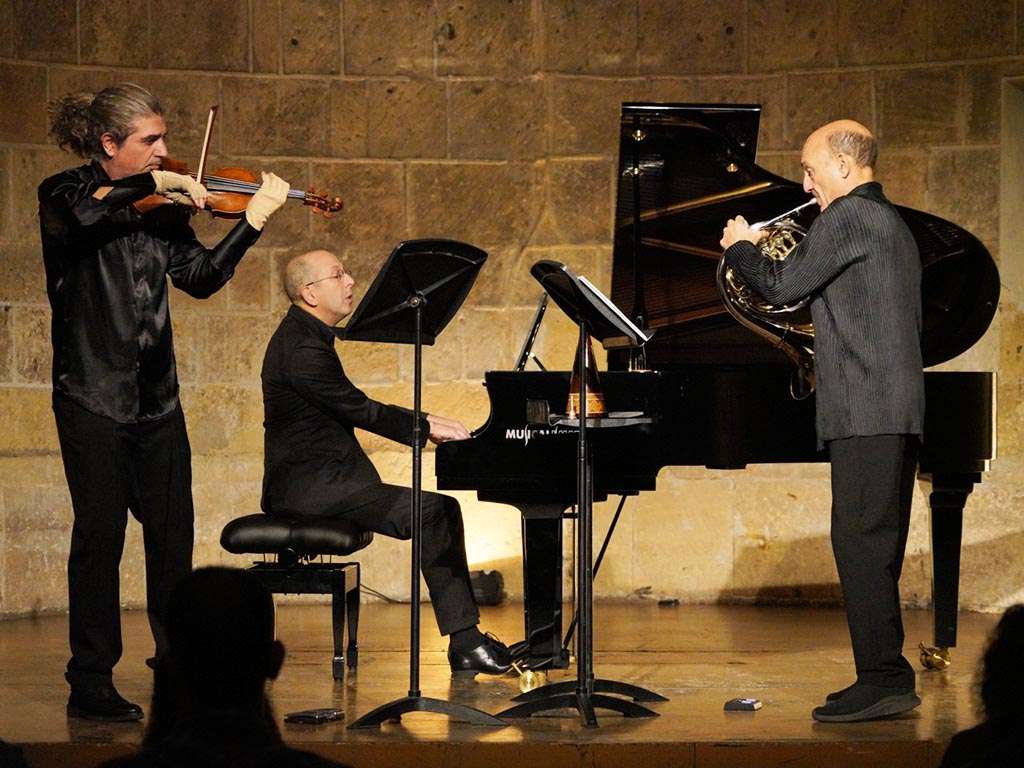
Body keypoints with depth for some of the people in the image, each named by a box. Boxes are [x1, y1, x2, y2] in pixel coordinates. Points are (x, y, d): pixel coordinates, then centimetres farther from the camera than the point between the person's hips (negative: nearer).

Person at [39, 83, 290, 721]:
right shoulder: (67, 194, -5)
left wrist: (254, 222, -3)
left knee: (173, 536, 8)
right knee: (101, 536, -3)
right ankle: (91, 683, 4)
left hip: (156, 397, 6)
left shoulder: (160, 209, 10)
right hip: (94, 396, -5)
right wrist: (150, 183, -27)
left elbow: (201, 277, 4)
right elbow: (81, 216, -29)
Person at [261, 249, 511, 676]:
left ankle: (464, 640, -4)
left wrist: (423, 422, 12)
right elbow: (358, 409, -18)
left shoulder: (307, 336, 18)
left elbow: (352, 411, 22)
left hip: (317, 478, 11)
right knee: (435, 512, -19)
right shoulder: (302, 346, -16)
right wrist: (426, 427, -7)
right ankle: (464, 641, -13)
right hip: (309, 484, -11)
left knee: (442, 510, 2)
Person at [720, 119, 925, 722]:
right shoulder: (893, 224, 22)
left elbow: (780, 287, -9)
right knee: (877, 545, 11)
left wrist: (740, 247, 10)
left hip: (864, 409, -10)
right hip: (901, 407, 10)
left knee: (859, 541, -11)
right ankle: (887, 679, 14)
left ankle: (883, 680, -14)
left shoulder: (847, 216, -9)